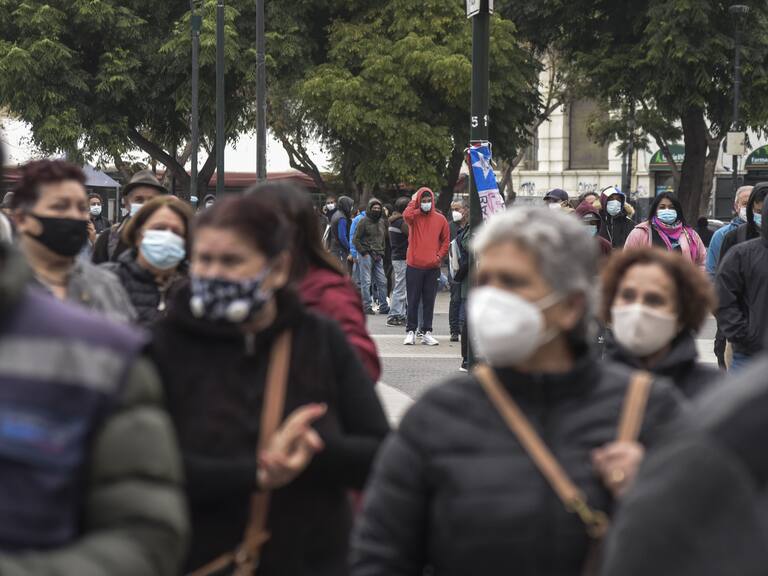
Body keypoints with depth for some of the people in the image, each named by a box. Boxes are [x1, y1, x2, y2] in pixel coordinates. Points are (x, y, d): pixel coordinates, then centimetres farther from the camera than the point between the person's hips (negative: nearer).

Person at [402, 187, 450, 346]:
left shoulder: (440, 219, 6)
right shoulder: (414, 217, 0)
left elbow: (446, 240, 11)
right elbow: (407, 215, -25)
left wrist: (439, 256, -3)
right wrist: (414, 201, -10)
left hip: (433, 267, 2)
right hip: (414, 266, -2)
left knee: (429, 301, 6)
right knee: (413, 300, 3)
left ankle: (427, 332, 12)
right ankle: (411, 331, 9)